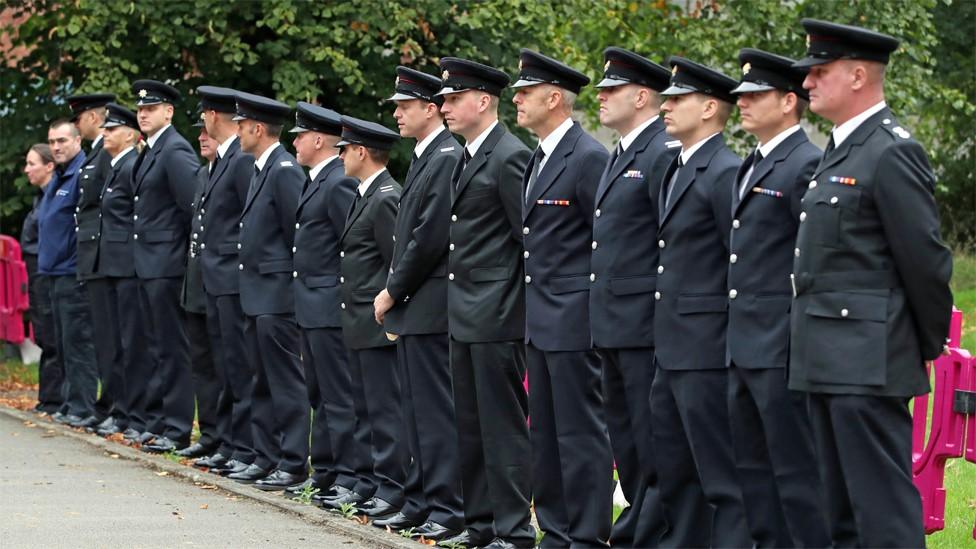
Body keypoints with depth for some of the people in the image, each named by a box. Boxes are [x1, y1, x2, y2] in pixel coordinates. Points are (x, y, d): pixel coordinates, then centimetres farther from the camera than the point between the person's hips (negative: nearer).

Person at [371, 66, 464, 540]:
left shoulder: (449, 158, -15)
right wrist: (394, 293, 13)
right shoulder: (423, 158, 16)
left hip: (429, 306, -10)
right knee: (417, 408, 13)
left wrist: (393, 291, -12)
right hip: (411, 307, 10)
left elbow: (430, 237, -19)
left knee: (437, 410, -7)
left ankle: (448, 509, -5)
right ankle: (420, 503, 19)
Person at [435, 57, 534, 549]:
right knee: (470, 424, 13)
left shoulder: (510, 157, -13)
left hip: (497, 316, -10)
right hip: (465, 314, 10)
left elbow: (529, 237, -15)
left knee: (504, 425, -5)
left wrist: (516, 302, -13)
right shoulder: (467, 158, 16)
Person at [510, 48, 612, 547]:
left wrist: (598, 313, -15)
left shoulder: (589, 158, -14)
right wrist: (533, 311, 17)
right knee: (545, 431, 12)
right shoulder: (538, 160, 15)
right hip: (542, 319, 10)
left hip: (574, 319, -10)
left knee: (581, 430, -6)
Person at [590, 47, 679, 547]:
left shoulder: (665, 154, -13)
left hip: (646, 324, -10)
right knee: (626, 441, 16)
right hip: (614, 326, 10)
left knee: (654, 446, -5)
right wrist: (602, 314, 17)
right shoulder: (619, 156, 18)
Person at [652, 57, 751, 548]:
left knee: (721, 471, -6)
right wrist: (664, 336, 16)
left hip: (707, 349, -10)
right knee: (673, 468, 15)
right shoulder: (676, 171, 16)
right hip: (672, 348, 10)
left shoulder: (725, 173, -13)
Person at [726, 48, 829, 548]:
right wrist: (736, 337, 18)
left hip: (781, 349, -10)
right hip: (744, 347, 10)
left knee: (795, 468, -6)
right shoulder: (752, 167, 18)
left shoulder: (807, 165, -12)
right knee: (752, 465, 14)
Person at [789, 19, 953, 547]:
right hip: (831, 361, 10)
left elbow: (925, 259, -14)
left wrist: (929, 346, -5)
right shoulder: (840, 150, 17)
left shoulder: (892, 154, -14)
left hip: (869, 362, -10)